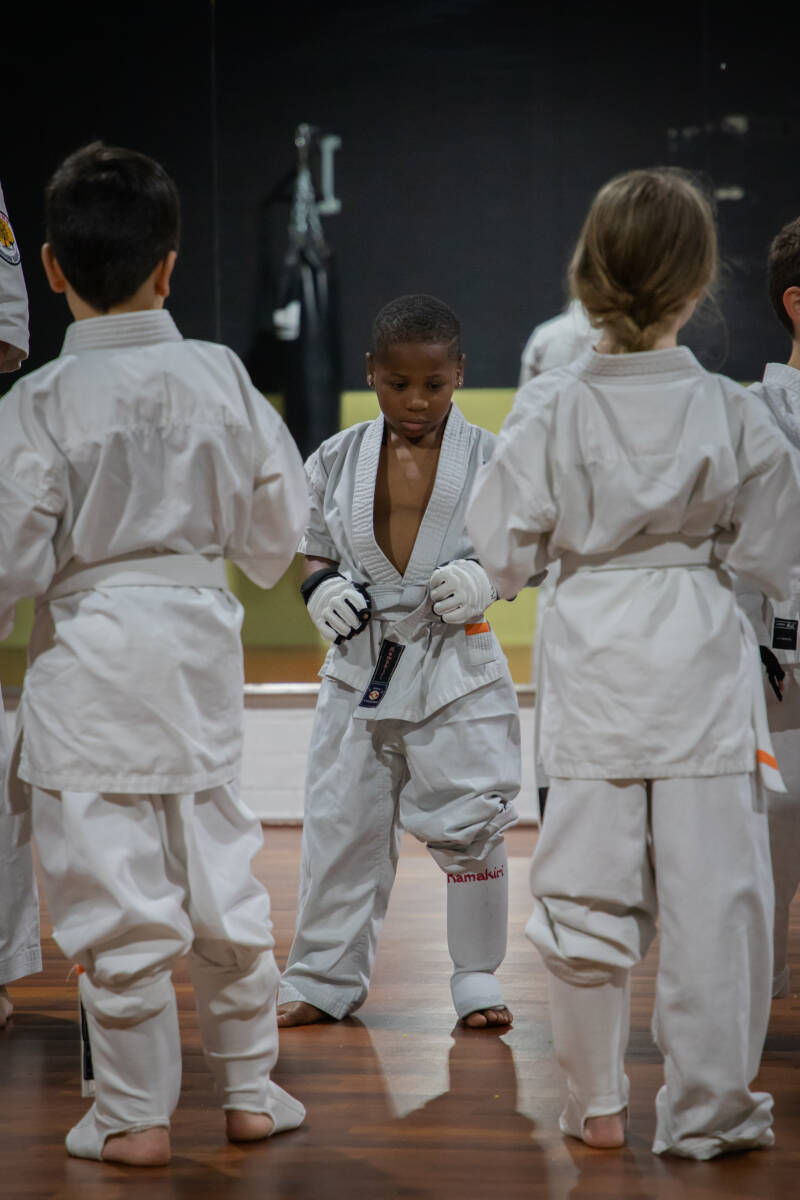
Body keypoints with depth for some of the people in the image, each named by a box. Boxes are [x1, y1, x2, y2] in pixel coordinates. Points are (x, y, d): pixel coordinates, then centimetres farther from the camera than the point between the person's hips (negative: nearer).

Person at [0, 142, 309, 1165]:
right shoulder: (220, 378, -2)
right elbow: (280, 525, 7)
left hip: (90, 654, -4)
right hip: (200, 643, 4)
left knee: (113, 891, 2)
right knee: (218, 872, 16)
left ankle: (135, 1113, 9)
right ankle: (250, 1088, 25)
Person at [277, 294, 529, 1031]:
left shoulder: (488, 457, -4)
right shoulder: (339, 460, 3)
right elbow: (318, 549, 12)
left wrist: (484, 580, -18)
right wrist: (322, 588, -10)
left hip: (456, 662, -2)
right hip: (360, 661, 2)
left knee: (469, 824, 0)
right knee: (341, 823, 6)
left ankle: (477, 977, 16)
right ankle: (325, 977, 19)